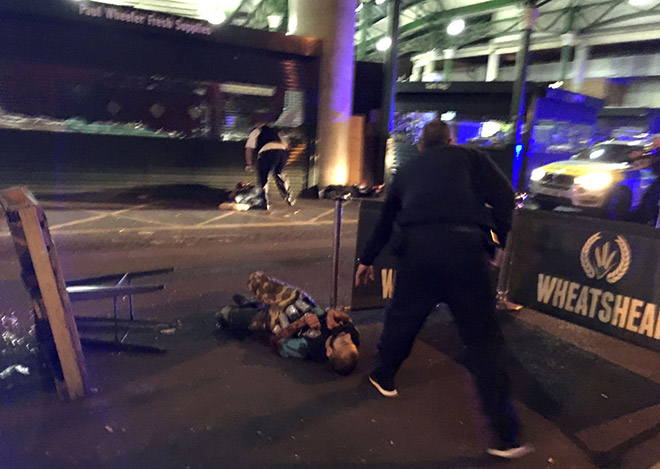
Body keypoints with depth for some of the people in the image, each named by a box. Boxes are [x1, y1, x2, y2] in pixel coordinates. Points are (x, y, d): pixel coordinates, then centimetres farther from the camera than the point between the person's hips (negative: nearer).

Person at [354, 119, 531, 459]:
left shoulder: (407, 169, 28)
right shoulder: (469, 157, 20)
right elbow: (503, 195, 6)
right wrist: (498, 238, 19)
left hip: (417, 249, 2)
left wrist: (367, 259, 45)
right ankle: (505, 436, 11)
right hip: (466, 246, -2)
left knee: (402, 316, 25)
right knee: (482, 338, 6)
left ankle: (383, 377, 46)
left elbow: (385, 219, 35)